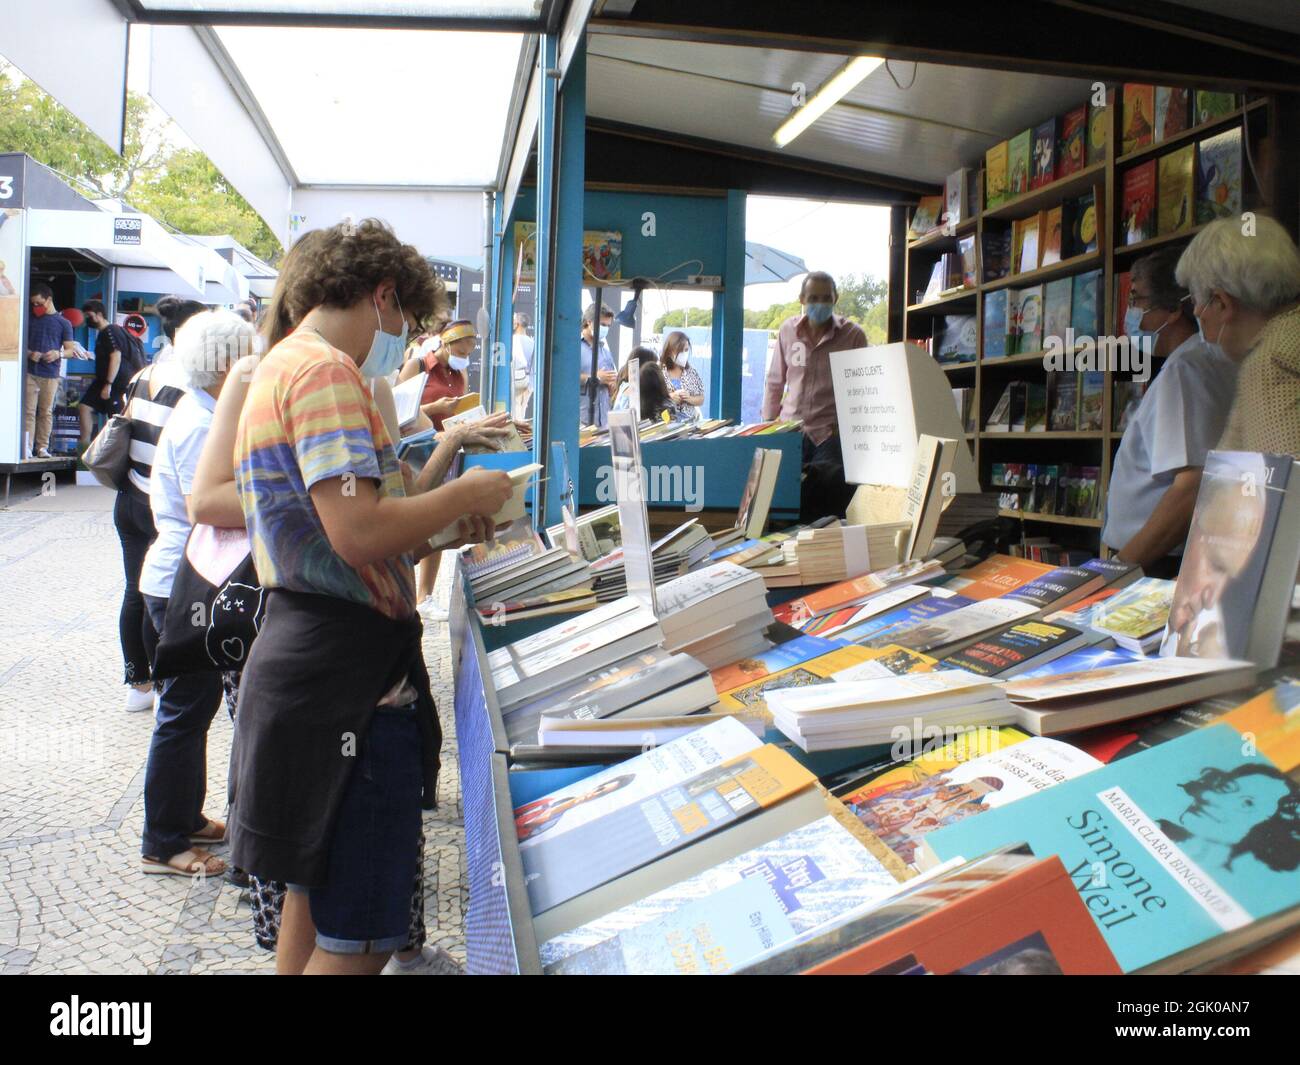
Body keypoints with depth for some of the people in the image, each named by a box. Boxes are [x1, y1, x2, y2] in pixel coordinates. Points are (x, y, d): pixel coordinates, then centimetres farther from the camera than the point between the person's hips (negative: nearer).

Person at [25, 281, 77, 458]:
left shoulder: (63, 323, 8)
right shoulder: (29, 318, 12)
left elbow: (70, 350, 6)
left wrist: (58, 353, -15)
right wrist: (29, 353, -8)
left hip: (51, 374, -1)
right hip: (30, 372, 1)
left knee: (46, 412, 3)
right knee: (28, 411, -6)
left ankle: (42, 448, 8)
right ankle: (27, 448, -11)